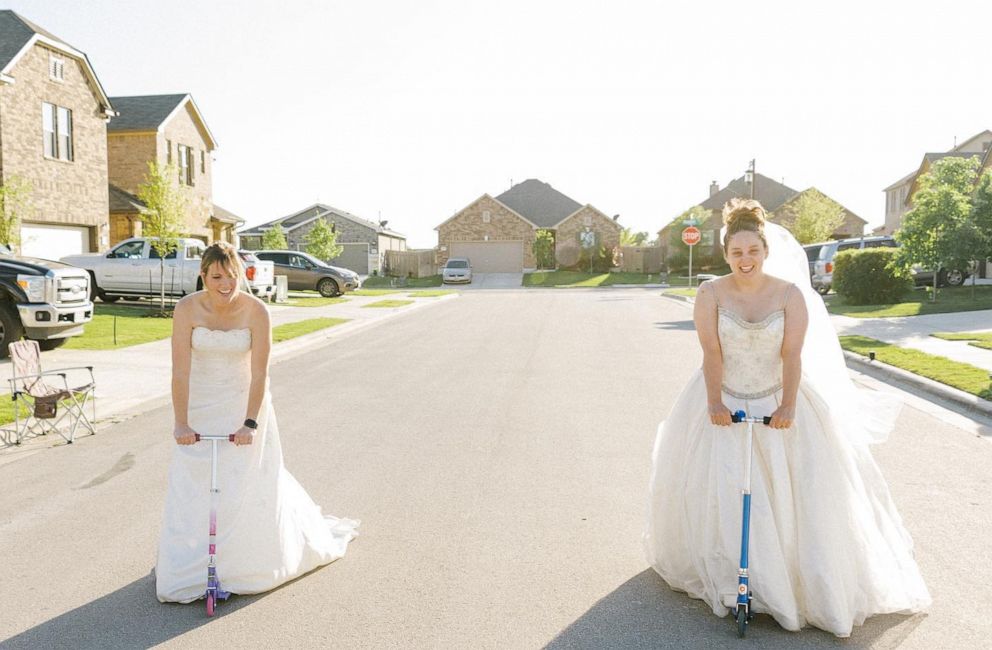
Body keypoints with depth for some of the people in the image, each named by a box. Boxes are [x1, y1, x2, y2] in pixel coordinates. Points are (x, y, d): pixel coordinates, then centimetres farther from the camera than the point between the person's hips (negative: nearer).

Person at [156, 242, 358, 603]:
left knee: (250, 486, 8)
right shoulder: (187, 309, -17)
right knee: (190, 488, 5)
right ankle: (182, 570, 24)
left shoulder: (256, 311, -19)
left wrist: (250, 422, -21)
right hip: (200, 408, 1)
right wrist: (181, 423, -22)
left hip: (243, 404, -1)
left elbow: (259, 373, -18)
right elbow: (180, 371, -19)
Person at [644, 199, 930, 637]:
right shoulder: (710, 294, -7)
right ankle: (723, 575, 20)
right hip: (724, 403, 0)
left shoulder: (790, 293, -7)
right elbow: (711, 353, -12)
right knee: (718, 490, 2)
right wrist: (715, 402, -21)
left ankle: (813, 581, 21)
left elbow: (793, 354, -13)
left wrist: (788, 406, -22)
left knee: (797, 492, 2)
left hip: (777, 402, 0)